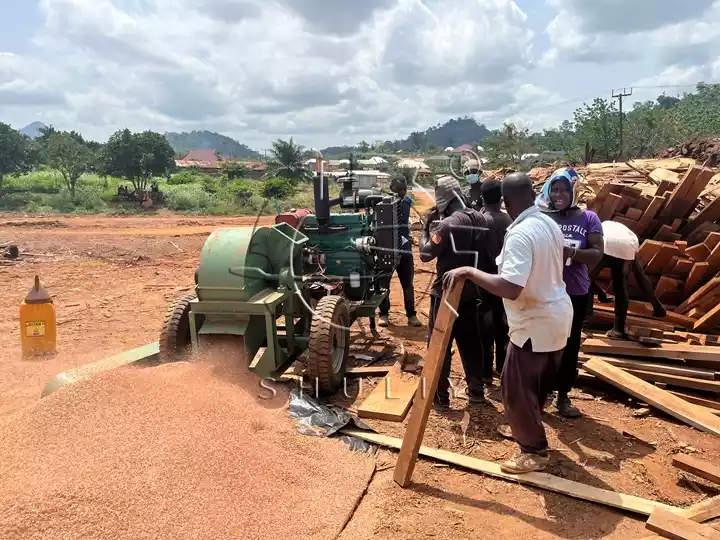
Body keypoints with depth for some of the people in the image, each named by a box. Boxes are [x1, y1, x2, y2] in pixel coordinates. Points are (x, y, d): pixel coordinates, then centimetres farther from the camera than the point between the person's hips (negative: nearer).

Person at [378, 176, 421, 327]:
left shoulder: (407, 201, 4)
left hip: (404, 249, 3)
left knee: (408, 284, 8)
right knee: (383, 283, 7)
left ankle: (411, 315, 17)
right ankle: (383, 314, 20)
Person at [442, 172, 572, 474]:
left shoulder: (520, 234, -26)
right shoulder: (549, 224, 3)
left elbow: (510, 288, -36)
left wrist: (469, 272, -29)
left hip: (535, 323, -10)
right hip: (557, 315, 10)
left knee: (517, 389, 5)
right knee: (539, 382, 26)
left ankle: (534, 451, 19)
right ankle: (526, 428, 45)